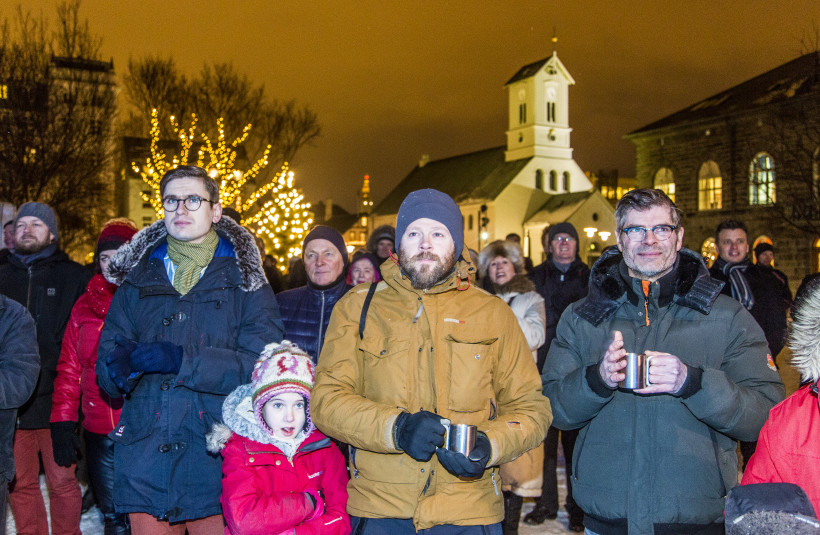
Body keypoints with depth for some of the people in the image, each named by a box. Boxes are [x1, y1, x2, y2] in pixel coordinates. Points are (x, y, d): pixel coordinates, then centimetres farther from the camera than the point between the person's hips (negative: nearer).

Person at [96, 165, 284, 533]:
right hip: (145, 462, 3)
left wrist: (182, 360, -20)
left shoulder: (244, 281, 3)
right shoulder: (137, 278, 13)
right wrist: (120, 365, -15)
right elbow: (105, 366, 9)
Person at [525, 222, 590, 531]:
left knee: (576, 437, 3)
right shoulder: (536, 277, 10)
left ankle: (578, 507, 12)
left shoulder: (590, 279, 7)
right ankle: (546, 502, 16)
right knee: (545, 436, 5)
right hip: (544, 367, 1)